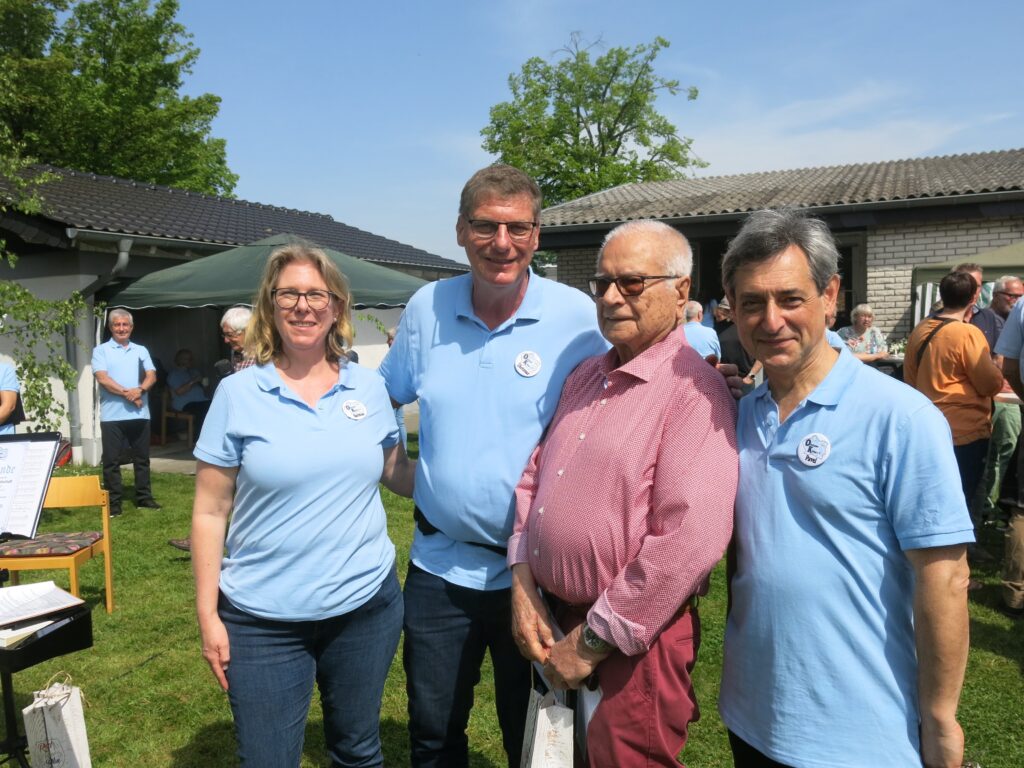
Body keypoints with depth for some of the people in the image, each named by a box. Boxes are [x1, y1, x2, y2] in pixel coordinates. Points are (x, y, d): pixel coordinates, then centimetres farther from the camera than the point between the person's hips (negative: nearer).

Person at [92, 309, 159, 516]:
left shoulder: (141, 350, 14)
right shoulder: (101, 351, 3)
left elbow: (151, 376, 3)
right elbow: (102, 378, -10)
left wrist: (140, 389, -17)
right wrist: (127, 393, -15)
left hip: (140, 414, 3)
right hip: (112, 415, -3)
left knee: (142, 458, 9)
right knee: (112, 460, 1)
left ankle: (143, 497, 17)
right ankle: (113, 502, 7)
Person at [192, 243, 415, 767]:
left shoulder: (370, 389, 0)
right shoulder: (238, 394, -6)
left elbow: (398, 475, 12)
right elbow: (210, 511, -3)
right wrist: (207, 614, -4)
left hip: (366, 605, 2)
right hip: (262, 619, -1)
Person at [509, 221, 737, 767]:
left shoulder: (693, 390, -17)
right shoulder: (584, 378, 8)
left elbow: (691, 538, -25)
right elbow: (534, 479, 12)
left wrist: (594, 640, -17)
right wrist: (523, 588, 1)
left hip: (633, 636, -7)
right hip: (557, 619, 7)